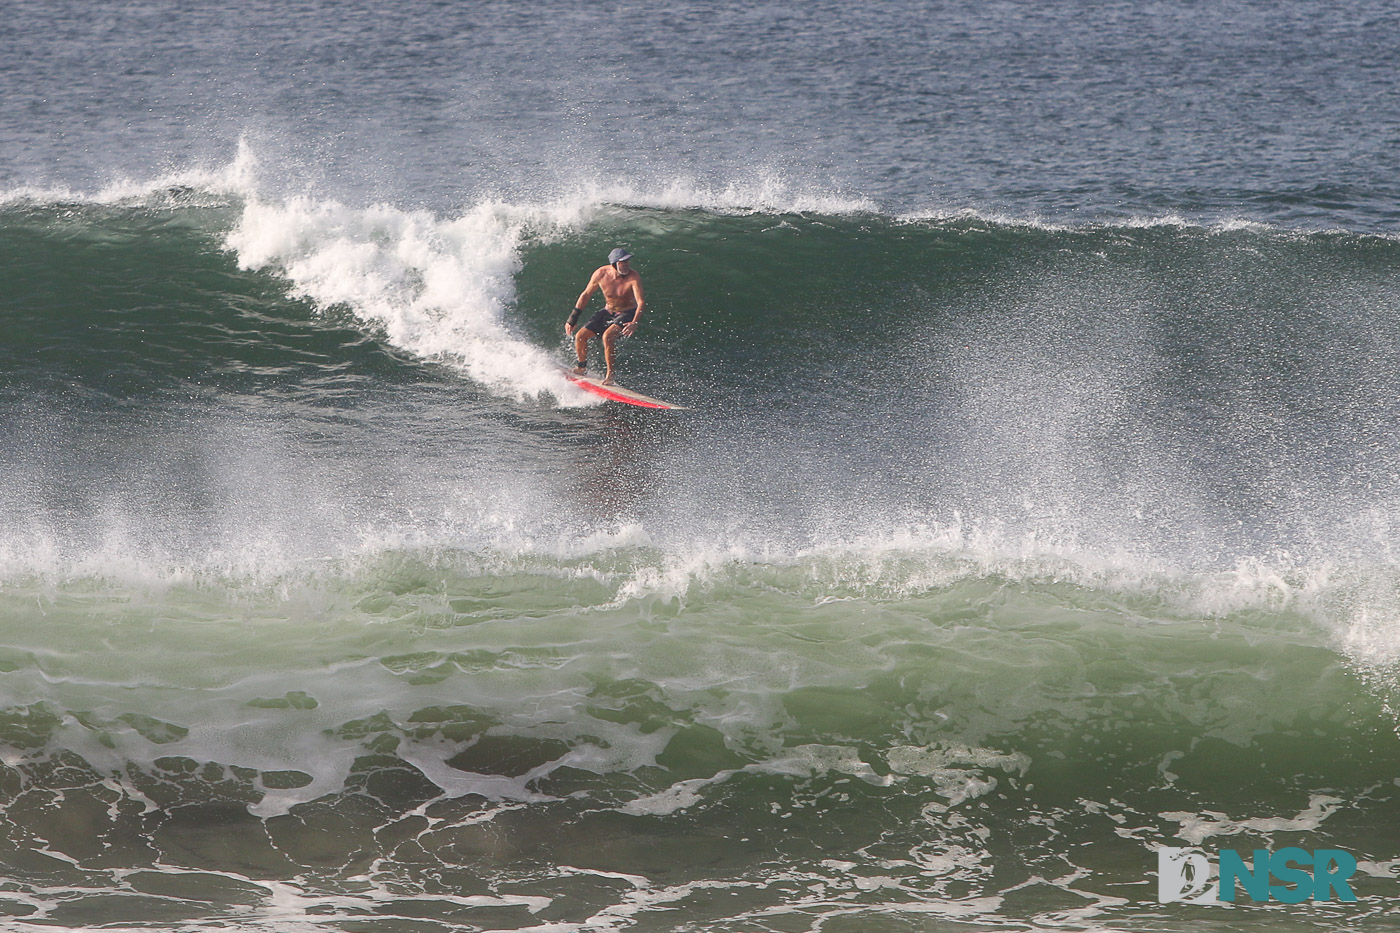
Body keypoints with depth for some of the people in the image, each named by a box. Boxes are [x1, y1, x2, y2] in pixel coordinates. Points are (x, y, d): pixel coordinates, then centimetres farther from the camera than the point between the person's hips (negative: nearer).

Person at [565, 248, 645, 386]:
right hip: (608, 312, 5)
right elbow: (586, 295, -1)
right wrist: (572, 320, 1)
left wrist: (635, 323, -52)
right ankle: (582, 367, 22)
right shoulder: (601, 274, -16)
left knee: (607, 336, -31)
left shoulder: (633, 277, -27)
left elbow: (641, 302, -34)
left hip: (628, 314, -5)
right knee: (581, 336, -5)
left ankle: (609, 374, -21)